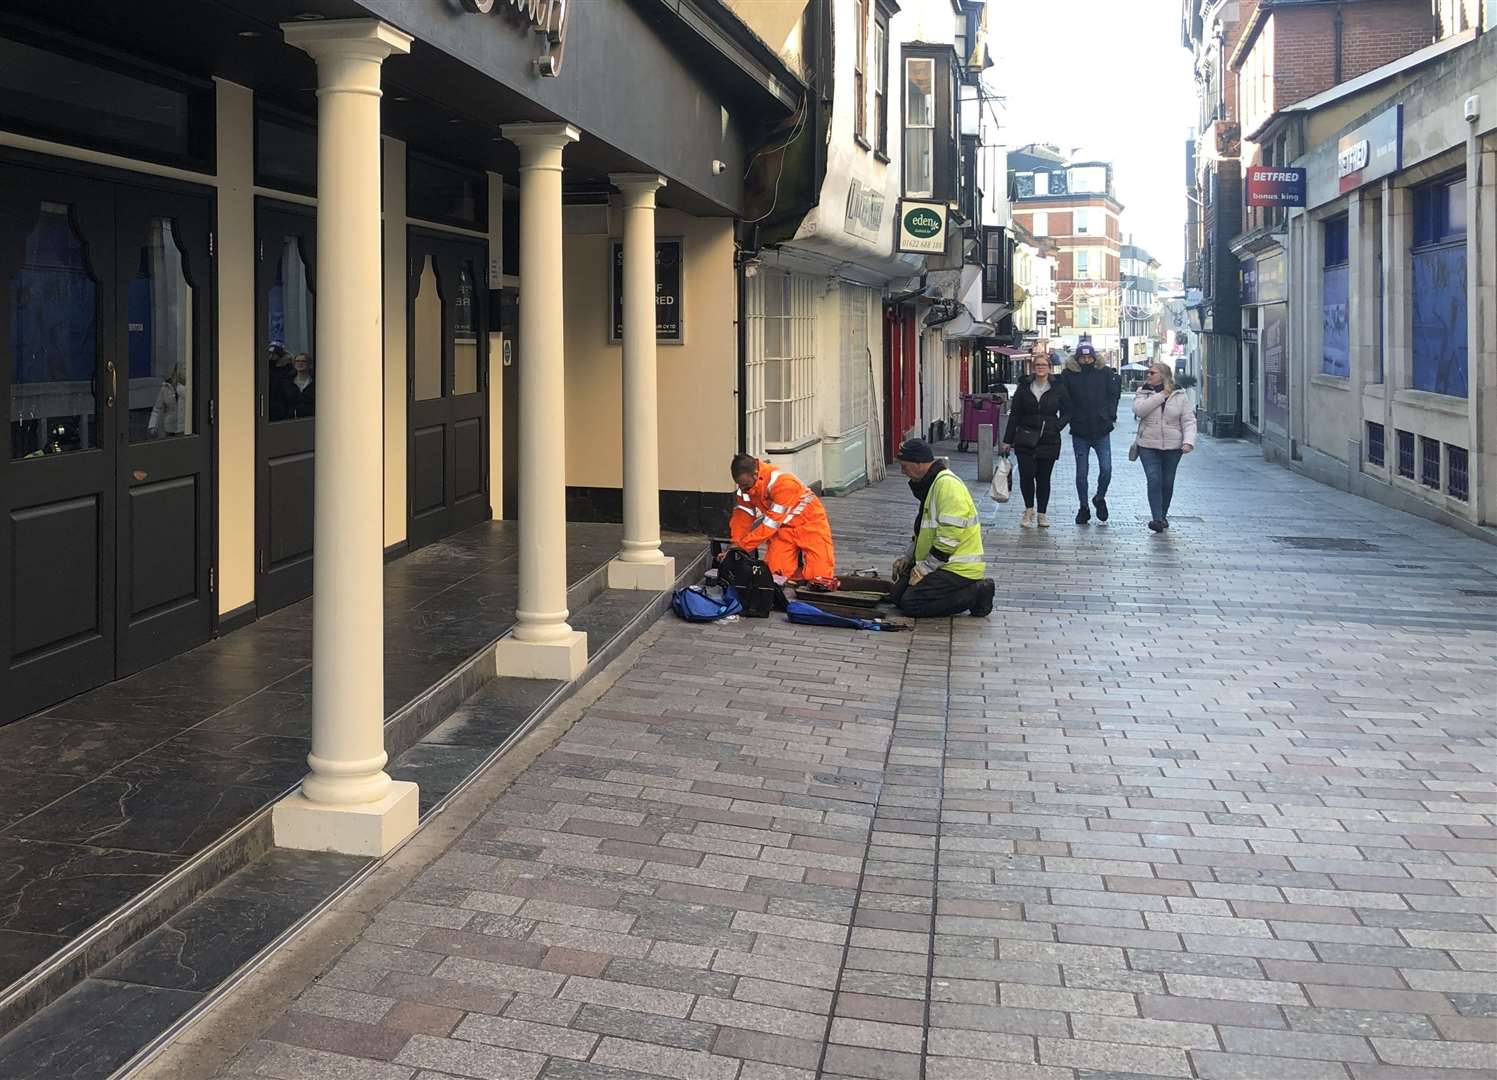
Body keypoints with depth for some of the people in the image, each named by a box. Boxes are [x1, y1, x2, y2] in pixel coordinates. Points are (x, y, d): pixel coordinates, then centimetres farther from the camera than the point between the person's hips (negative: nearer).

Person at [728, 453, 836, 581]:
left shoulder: (782, 483, -33)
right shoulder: (747, 482, -11)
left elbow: (772, 523, -30)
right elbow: (742, 515, -5)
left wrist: (743, 545, -27)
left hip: (809, 523, -5)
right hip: (784, 527, 6)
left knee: (820, 575, -15)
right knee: (775, 571, -12)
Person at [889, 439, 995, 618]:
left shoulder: (947, 485, -20)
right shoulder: (930, 484, 14)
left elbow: (949, 538, -25)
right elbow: (924, 530, 25)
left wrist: (925, 568, -18)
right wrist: (908, 557, 13)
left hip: (958, 569, -10)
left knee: (910, 604, -17)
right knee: (897, 594, 6)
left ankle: (976, 594, -7)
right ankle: (970, 589, 8)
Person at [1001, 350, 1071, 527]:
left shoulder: (1058, 389, 3)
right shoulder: (1024, 388, 6)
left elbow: (1067, 413, 9)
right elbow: (1014, 415, 8)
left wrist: (1057, 426, -9)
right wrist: (1008, 440, 6)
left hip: (1049, 440, 0)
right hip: (1025, 440, 0)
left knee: (1044, 478, 4)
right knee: (1026, 475, -8)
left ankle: (1042, 513, 17)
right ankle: (1029, 509, 13)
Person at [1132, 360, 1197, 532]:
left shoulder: (1180, 395, 2)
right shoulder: (1143, 392, 4)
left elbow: (1188, 421, -1)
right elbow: (1138, 409, -16)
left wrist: (1188, 441, -16)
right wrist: (1161, 396, -16)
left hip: (1173, 447, 1)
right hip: (1148, 446, 0)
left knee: (1167, 483, 10)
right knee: (1154, 481, -13)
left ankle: (1163, 515, 27)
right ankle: (1156, 518, -16)